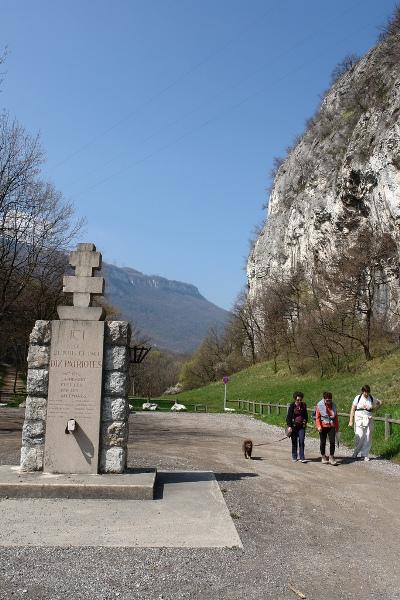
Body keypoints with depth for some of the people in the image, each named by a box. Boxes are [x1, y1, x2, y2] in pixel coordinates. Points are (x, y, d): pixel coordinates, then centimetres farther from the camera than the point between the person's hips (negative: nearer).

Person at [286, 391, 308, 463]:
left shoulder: (303, 405, 4)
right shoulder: (292, 406, -6)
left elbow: (306, 415, 19)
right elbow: (289, 416, -7)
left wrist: (305, 422, 17)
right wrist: (289, 426, -14)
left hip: (301, 426, 2)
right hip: (294, 426, -2)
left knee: (301, 441, -7)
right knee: (294, 442, 7)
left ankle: (302, 457, -3)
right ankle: (294, 457, 20)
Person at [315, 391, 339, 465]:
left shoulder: (333, 405, 5)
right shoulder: (319, 405, -4)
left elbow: (336, 417, 13)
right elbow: (317, 417, -4)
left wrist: (337, 427, 13)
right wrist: (319, 426, -15)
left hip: (331, 426, 2)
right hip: (323, 426, -2)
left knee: (332, 441, -8)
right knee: (323, 442, 7)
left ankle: (331, 457, 3)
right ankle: (323, 457, 22)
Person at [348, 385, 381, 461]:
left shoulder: (372, 398, 4)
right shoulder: (358, 398, -4)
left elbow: (380, 403, 23)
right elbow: (352, 410, -2)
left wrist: (374, 409, 8)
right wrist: (351, 421, -7)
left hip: (368, 420, 3)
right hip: (359, 420, -3)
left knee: (368, 438, 2)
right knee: (359, 437, -11)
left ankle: (365, 455, 13)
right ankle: (355, 453, 6)